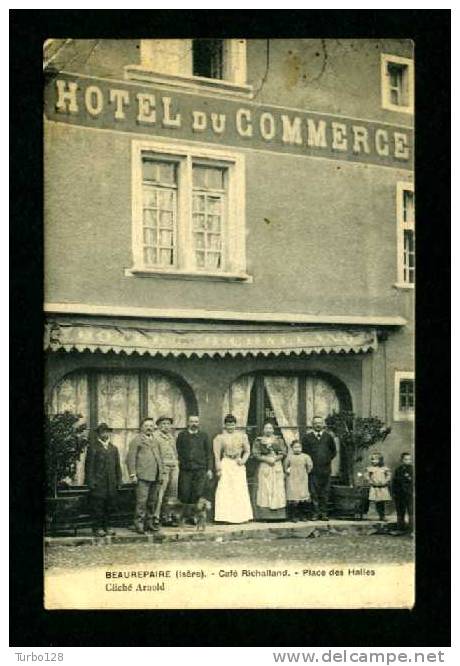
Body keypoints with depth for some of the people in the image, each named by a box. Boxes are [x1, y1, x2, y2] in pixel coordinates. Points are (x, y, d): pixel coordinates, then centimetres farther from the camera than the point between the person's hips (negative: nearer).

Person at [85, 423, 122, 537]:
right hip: (98, 483, -5)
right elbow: (89, 466, -5)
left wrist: (119, 481, 11)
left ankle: (106, 526, 18)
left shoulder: (113, 448, 16)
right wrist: (90, 482, -11)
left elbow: (117, 466, 17)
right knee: (98, 505, -3)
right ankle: (97, 527, 5)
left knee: (111, 505, 6)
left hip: (111, 483, 5)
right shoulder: (93, 447, 0)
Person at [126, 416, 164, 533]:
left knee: (152, 502, 11)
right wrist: (133, 474, -12)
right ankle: (139, 524, -3)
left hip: (155, 477, 7)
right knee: (142, 501, -9)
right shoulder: (136, 440, -1)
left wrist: (161, 473, 18)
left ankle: (150, 523, 19)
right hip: (142, 476, -7)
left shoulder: (155, 441, 21)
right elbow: (131, 458, -6)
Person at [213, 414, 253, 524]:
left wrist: (243, 460, -7)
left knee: (240, 490, 2)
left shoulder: (242, 436, 8)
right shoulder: (220, 438, 1)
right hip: (226, 465, -2)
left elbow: (247, 451, 11)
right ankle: (225, 516, -5)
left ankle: (242, 516, 9)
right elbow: (217, 455, -1)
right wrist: (218, 469, -9)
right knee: (225, 491, -6)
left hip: (238, 466, 2)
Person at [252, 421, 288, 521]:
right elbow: (255, 454, -2)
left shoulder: (279, 440, 12)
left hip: (277, 467, 2)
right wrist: (266, 459, -14)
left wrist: (275, 458, -11)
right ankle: (264, 515, -7)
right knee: (264, 489, -7)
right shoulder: (258, 441, 6)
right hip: (263, 468, -2)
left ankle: (278, 515, -1)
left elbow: (284, 453, 5)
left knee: (277, 489, -2)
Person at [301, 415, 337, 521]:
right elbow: (304, 452, 6)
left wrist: (328, 459, 7)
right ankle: (316, 513, 4)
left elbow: (334, 451, 17)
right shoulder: (307, 437, 5)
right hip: (313, 469, -1)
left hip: (325, 469, 1)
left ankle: (324, 513, 9)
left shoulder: (328, 437, 9)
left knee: (325, 492, 3)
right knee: (314, 492, -2)